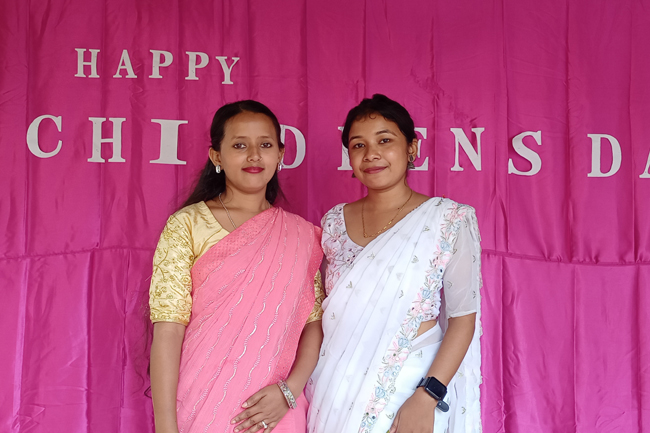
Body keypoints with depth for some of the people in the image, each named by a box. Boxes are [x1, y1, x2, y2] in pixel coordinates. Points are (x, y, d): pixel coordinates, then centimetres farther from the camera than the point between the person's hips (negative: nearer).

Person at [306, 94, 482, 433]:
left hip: (409, 388, -3)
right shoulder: (334, 222, 3)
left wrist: (427, 398, -18)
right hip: (335, 390, 4)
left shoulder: (449, 220, -9)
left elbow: (463, 316, -10)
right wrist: (301, 384, 1)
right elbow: (323, 309, 9)